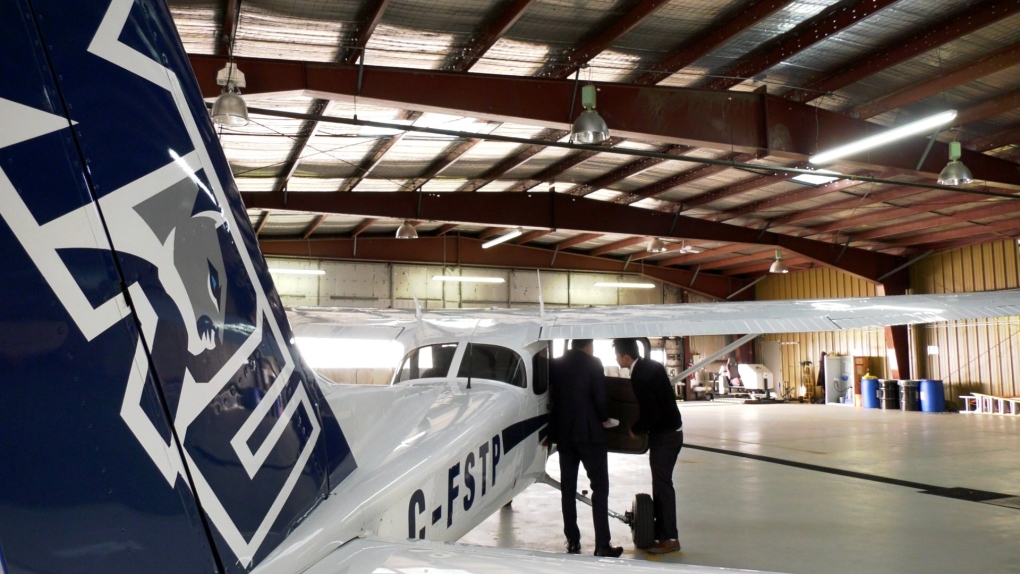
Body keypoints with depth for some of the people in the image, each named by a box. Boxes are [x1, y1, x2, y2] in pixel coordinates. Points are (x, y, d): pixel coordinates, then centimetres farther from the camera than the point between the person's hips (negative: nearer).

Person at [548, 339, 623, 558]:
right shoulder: (593, 363, -9)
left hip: (563, 433, 5)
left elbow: (551, 395, 7)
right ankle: (602, 544, -2)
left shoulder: (555, 365, 4)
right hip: (589, 433, -5)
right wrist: (604, 418, 6)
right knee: (600, 487, 1)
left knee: (567, 487, 11)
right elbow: (600, 398, -13)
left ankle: (572, 541, 14)